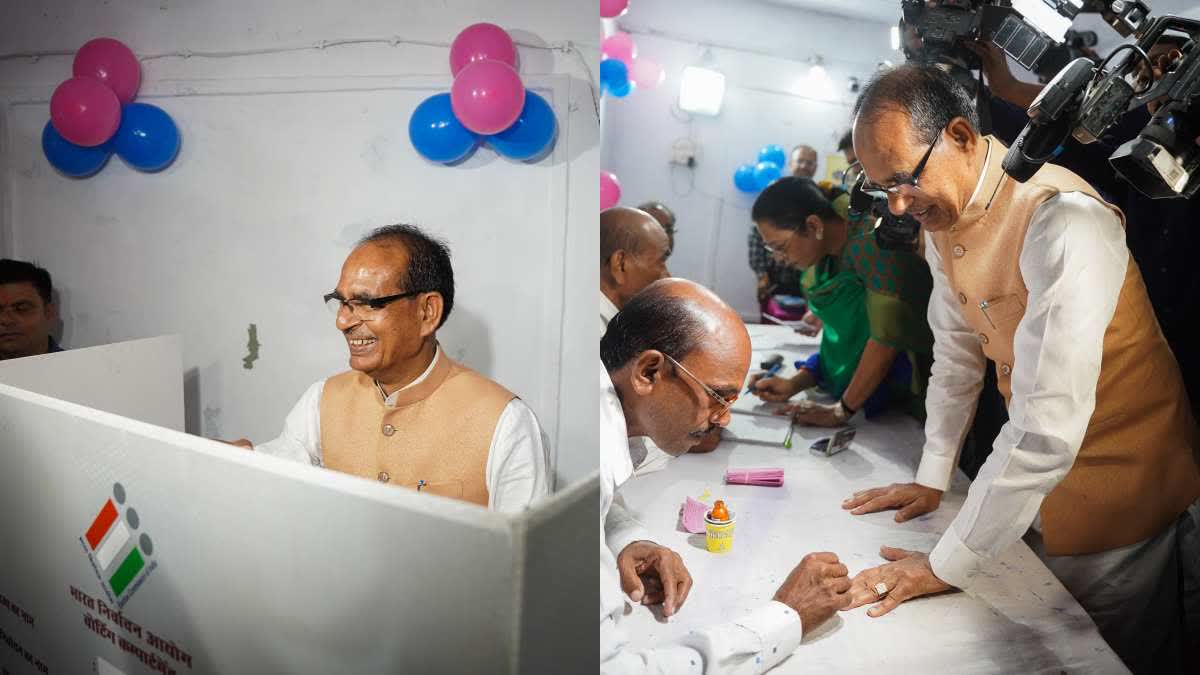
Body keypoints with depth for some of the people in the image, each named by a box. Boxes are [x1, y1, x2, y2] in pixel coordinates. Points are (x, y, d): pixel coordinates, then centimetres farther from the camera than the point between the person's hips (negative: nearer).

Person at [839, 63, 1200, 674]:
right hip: (1030, 475, 7)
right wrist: (931, 479, 7)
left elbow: (1047, 425, -35)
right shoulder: (942, 211, -5)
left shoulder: (1062, 222, -31)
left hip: (1115, 479, -7)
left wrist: (947, 566, -29)